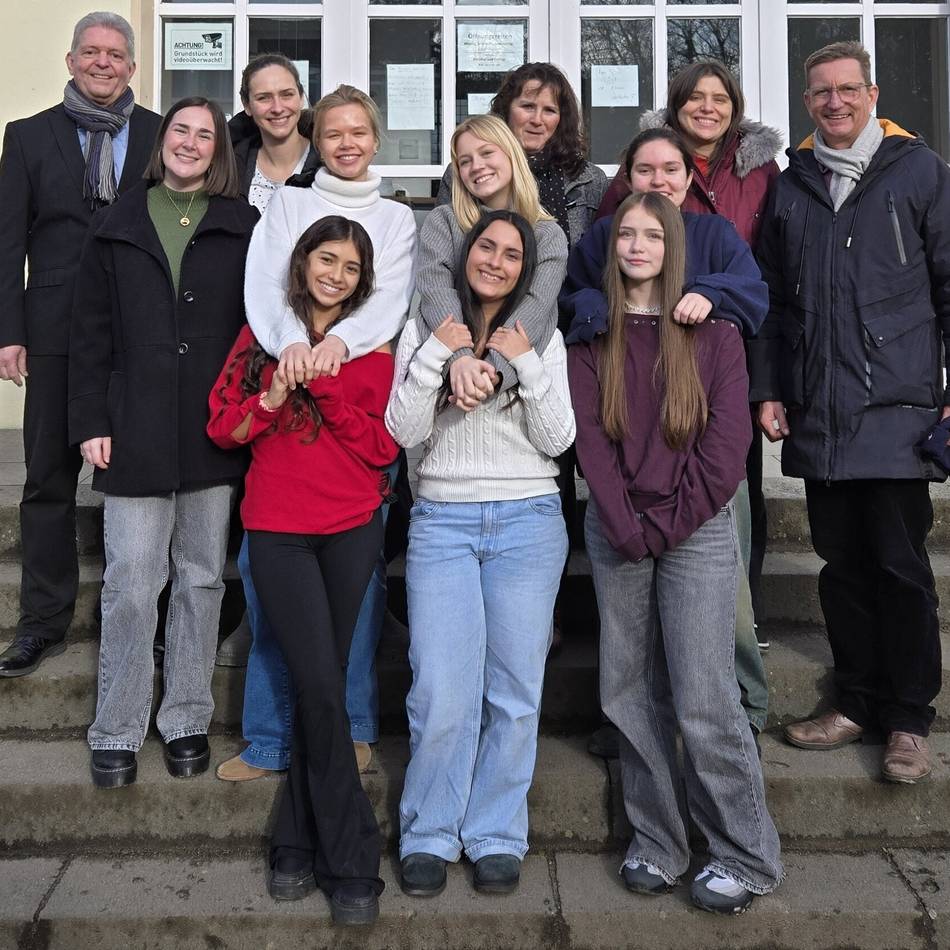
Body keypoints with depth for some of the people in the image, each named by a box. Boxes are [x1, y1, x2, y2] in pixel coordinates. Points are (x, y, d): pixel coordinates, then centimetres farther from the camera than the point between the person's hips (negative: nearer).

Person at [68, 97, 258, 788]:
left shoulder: (242, 226, 7)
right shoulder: (118, 226, 10)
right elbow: (91, 333, 8)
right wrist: (91, 422, -1)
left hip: (216, 432, 0)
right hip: (136, 432, 0)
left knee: (202, 580, 8)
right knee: (130, 584, 0)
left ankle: (187, 722, 21)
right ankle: (117, 734, 13)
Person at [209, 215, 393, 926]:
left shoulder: (372, 347, 7)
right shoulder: (262, 334, 10)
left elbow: (383, 446, -2)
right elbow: (223, 429, 7)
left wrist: (327, 386, -12)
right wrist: (272, 399, -11)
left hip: (352, 528, 1)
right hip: (277, 528, 0)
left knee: (321, 684, 3)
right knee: (321, 687, -8)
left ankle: (299, 845, 18)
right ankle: (352, 866, 3)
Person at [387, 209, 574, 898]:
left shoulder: (544, 338, 9)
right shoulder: (425, 330, 8)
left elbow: (557, 441, 1)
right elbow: (404, 431, -1)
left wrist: (527, 366, -9)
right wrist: (434, 356, -11)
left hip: (529, 523, 1)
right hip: (442, 521, -1)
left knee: (515, 690, 3)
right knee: (442, 692, -5)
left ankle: (497, 837, 18)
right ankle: (430, 837, 13)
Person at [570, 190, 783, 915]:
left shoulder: (713, 333, 3)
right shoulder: (592, 338, 8)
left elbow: (726, 445, -4)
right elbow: (591, 439, 0)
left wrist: (666, 525, -9)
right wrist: (627, 526, -9)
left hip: (697, 530, -3)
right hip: (616, 532, 3)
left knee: (703, 700, -5)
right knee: (631, 695, 6)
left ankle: (749, 858, 10)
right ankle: (656, 844, 19)